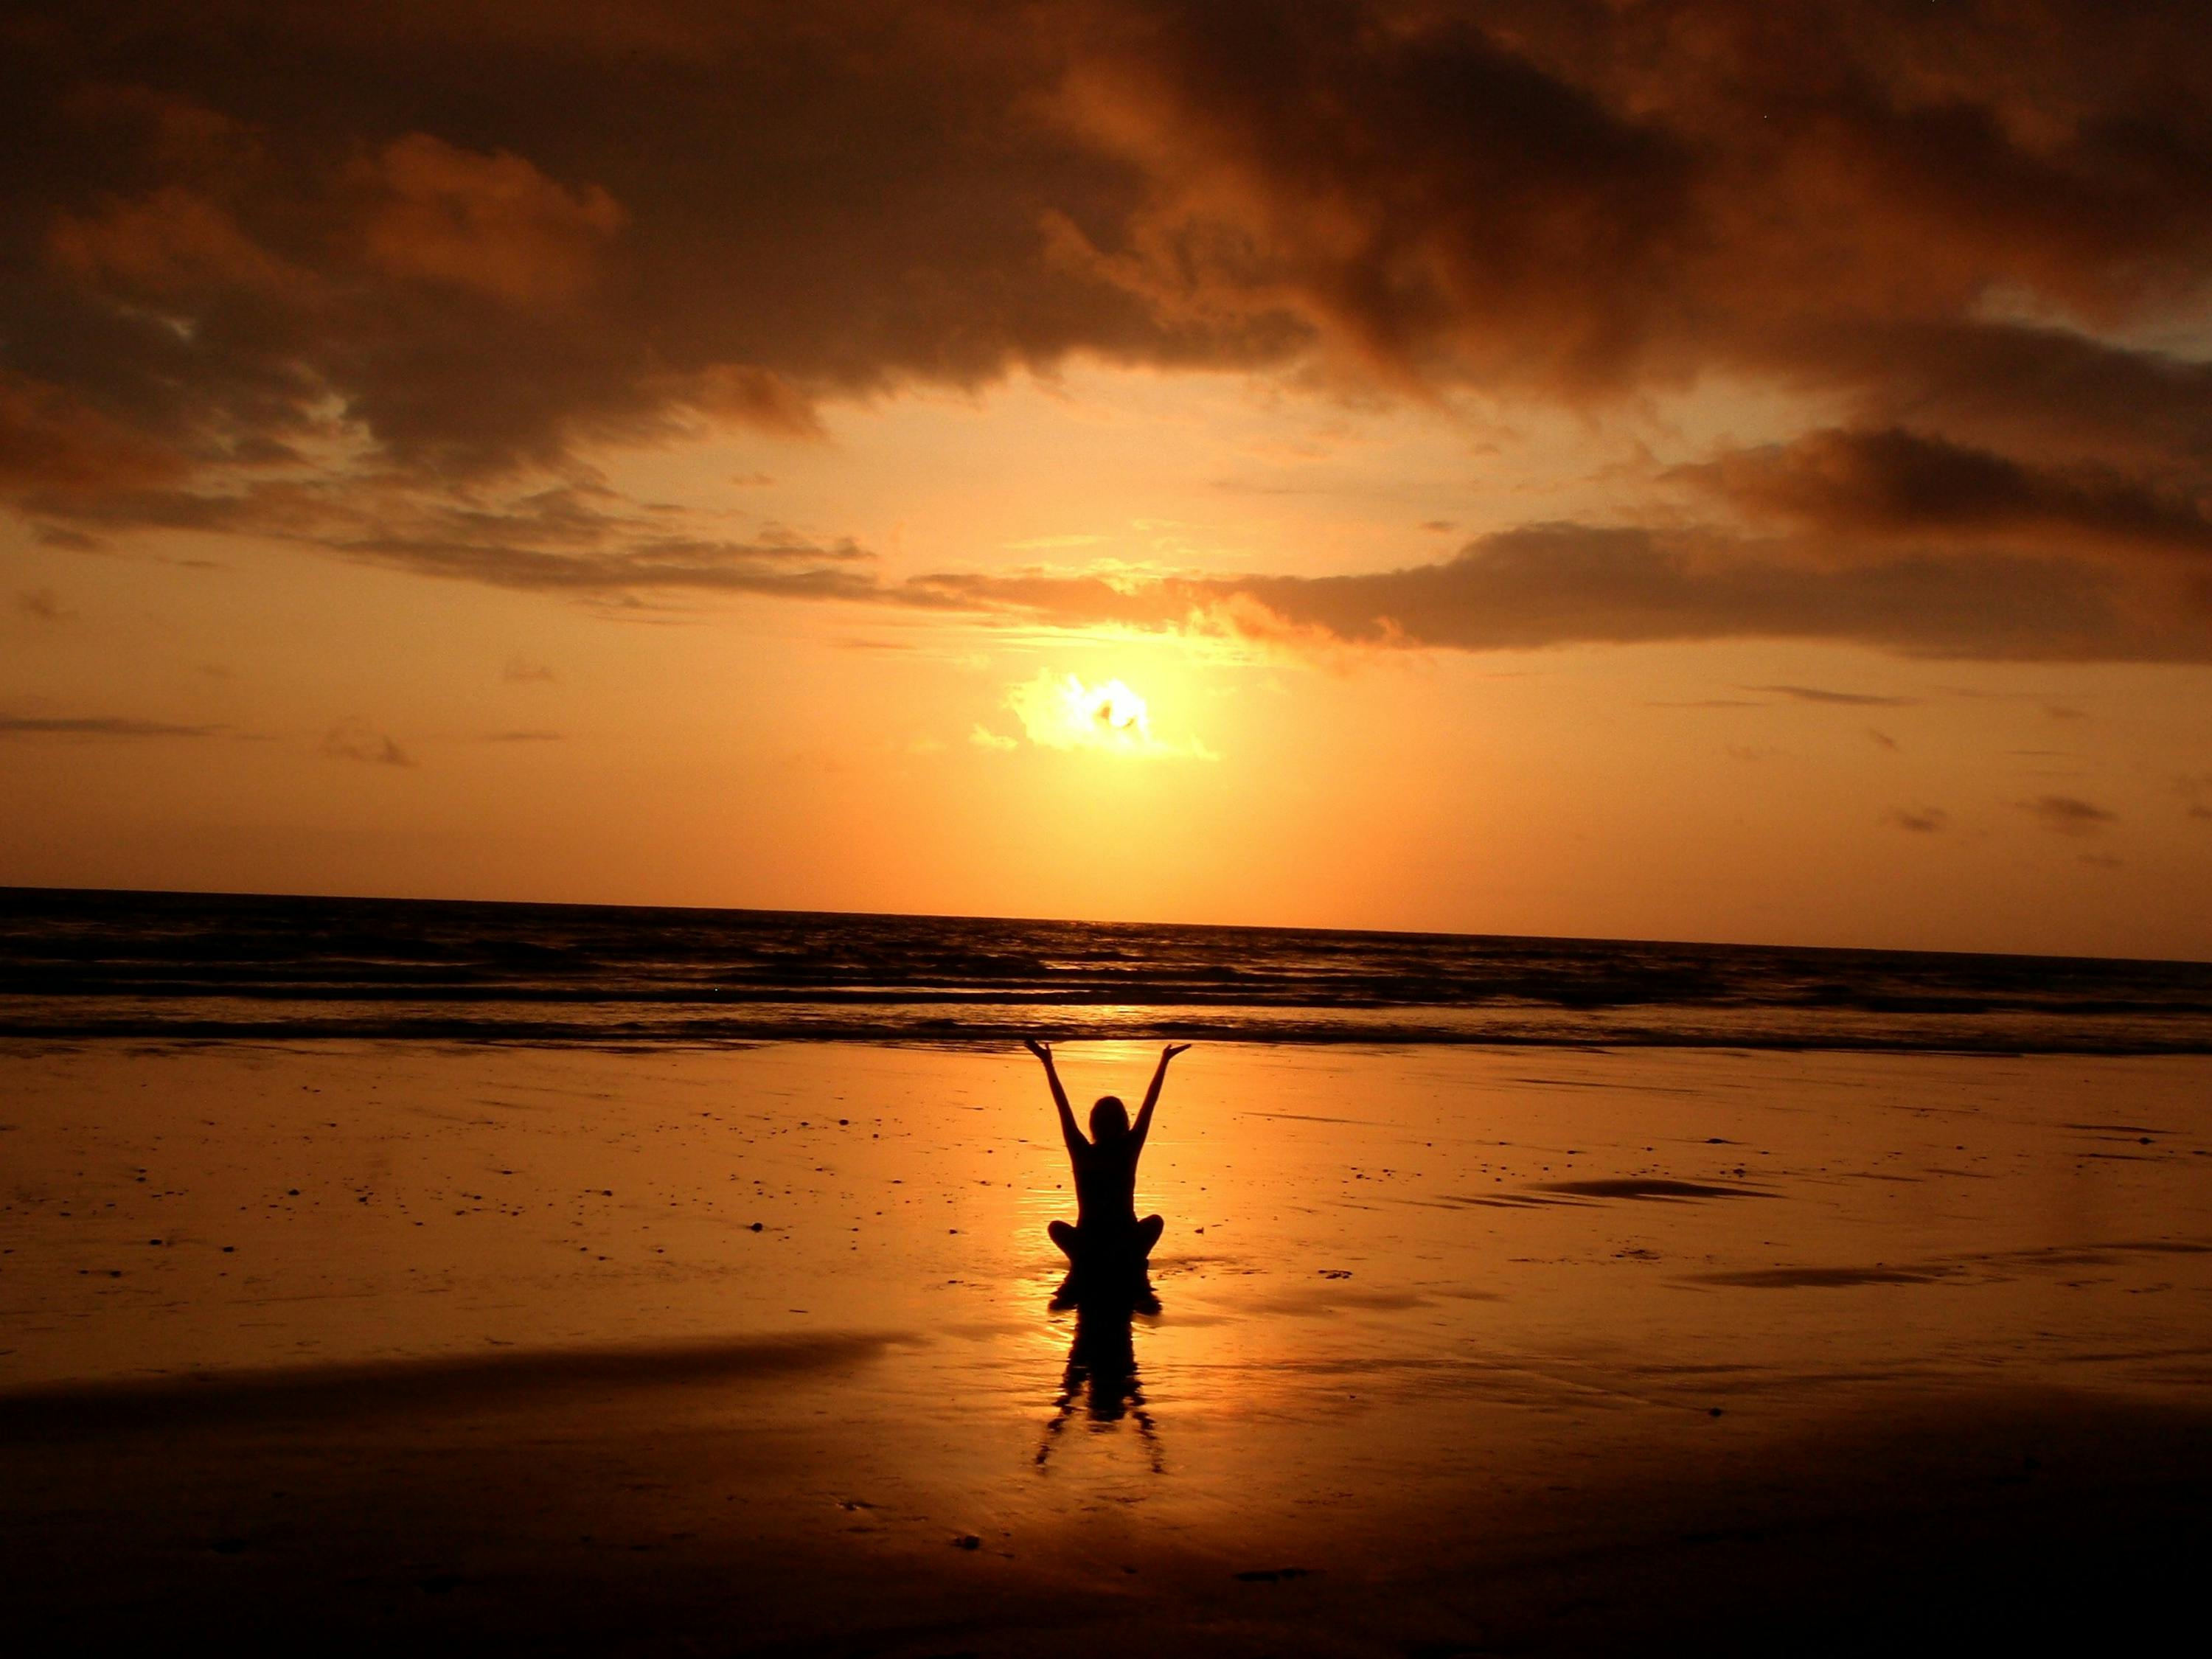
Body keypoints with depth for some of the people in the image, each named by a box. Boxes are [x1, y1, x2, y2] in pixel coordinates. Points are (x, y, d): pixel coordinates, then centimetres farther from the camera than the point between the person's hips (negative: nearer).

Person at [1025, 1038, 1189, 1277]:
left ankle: (1082, 1261, 3)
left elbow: (1063, 1107, 2)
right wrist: (1164, 1061, 11)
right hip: (1127, 1247, 0)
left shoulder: (1083, 1154, -4)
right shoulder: (1128, 1151, -4)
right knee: (1155, 1221, 28)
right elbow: (1149, 1105, 4)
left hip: (1087, 1247, 0)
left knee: (1056, 1227, 28)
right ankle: (1132, 1263, 6)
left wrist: (1048, 1063, 8)